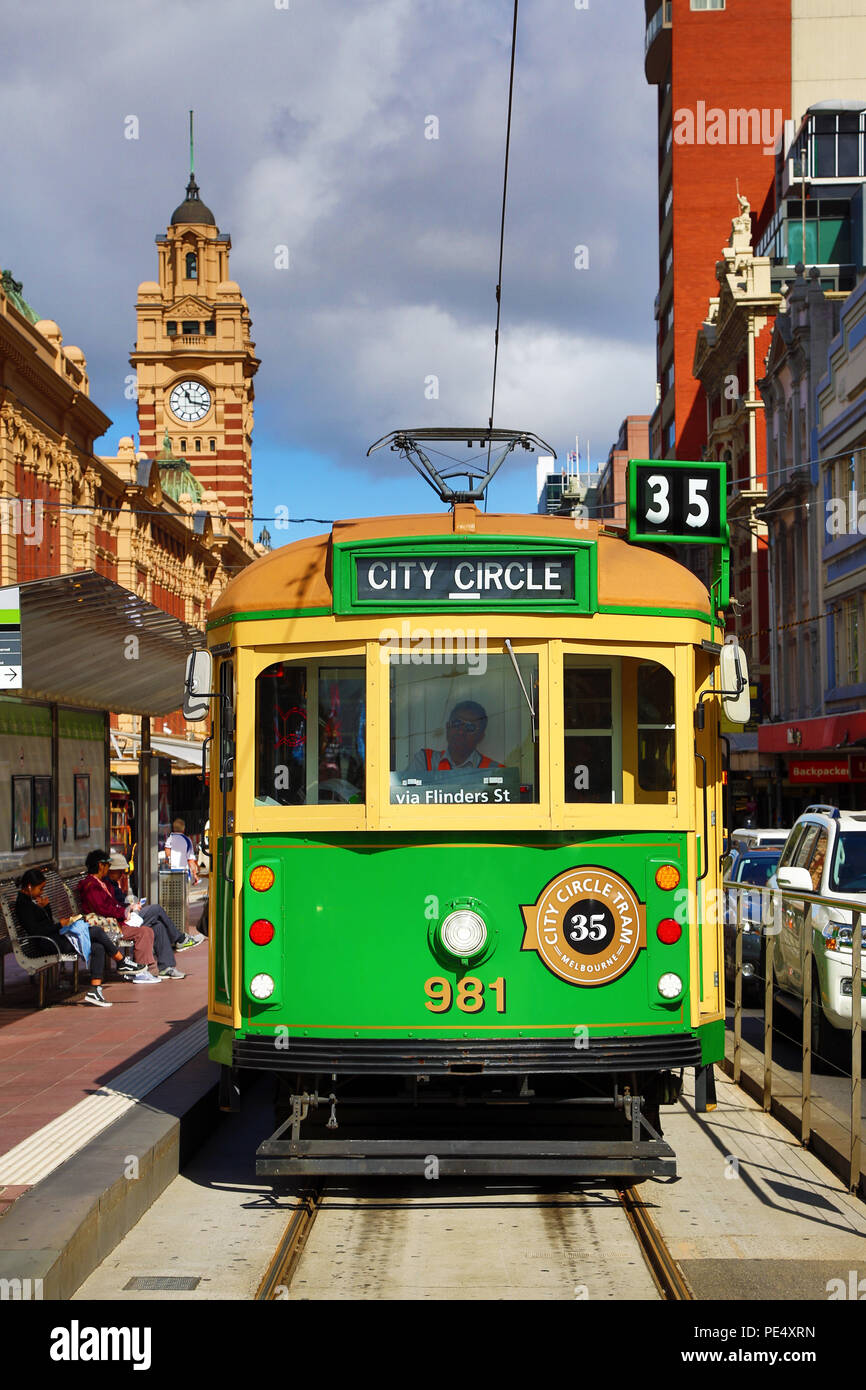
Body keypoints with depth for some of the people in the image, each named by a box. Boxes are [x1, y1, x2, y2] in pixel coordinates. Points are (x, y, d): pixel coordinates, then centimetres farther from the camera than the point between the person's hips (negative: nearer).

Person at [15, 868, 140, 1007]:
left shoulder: (30, 901, 19)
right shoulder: (23, 904, -11)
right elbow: (35, 930, -20)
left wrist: (46, 906, 7)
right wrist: (60, 925, -12)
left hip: (56, 939, 10)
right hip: (49, 944, -10)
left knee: (98, 947, -2)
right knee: (96, 931, -11)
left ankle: (94, 991, -8)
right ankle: (122, 962, 4)